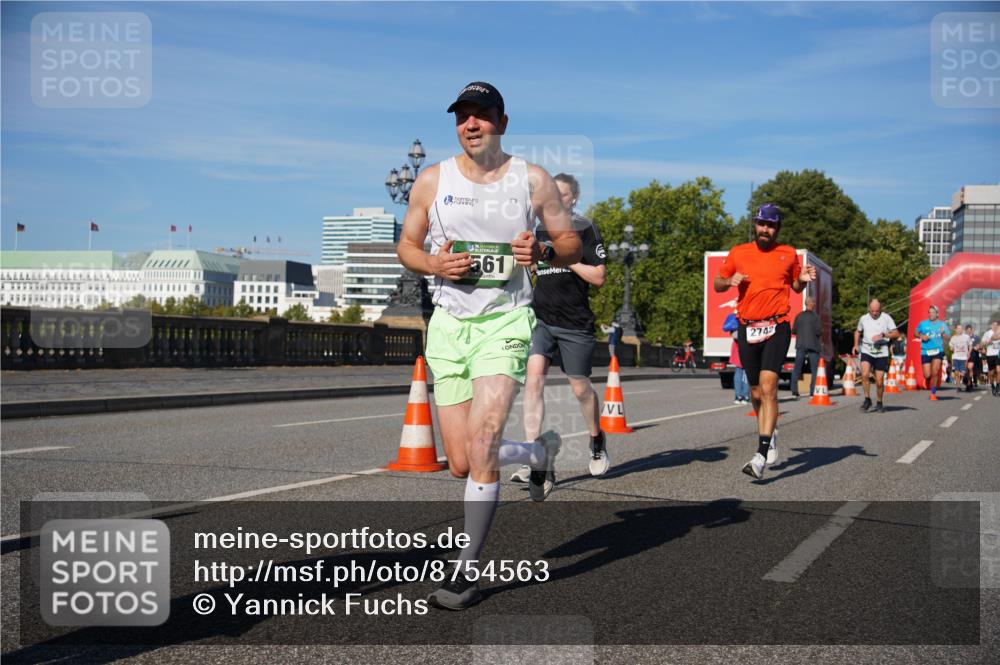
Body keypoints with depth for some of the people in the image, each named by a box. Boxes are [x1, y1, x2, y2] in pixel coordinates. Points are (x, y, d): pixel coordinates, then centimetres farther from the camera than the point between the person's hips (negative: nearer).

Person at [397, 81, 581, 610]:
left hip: (506, 321, -3)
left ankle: (467, 572, -8)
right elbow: (406, 245, 12)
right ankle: (540, 452, 35)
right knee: (462, 464, 3)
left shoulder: (533, 180, 2)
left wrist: (542, 251, -14)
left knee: (481, 444, -21)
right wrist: (434, 263, -10)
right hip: (449, 324, 3)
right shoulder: (432, 180, 5)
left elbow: (571, 245, 8)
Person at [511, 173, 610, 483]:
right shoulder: (537, 230, 12)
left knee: (580, 388, 9)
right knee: (534, 377, -16)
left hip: (575, 322, -3)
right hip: (540, 318, 3)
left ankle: (597, 442, 38)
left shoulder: (585, 230, -1)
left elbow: (598, 277, -6)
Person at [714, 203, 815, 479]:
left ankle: (761, 454, -23)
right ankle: (768, 438, 36)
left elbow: (795, 287, 21)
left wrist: (803, 279, -1)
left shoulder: (788, 254, 8)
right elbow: (717, 284, 16)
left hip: (777, 328, -2)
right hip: (747, 329, 2)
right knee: (756, 393, 10)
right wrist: (730, 281, -6)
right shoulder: (738, 253, 8)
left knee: (768, 386, -18)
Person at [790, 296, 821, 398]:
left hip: (800, 345, 3)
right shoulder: (815, 317, -8)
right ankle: (813, 392, 0)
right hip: (813, 345, -3)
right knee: (815, 369, 5)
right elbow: (818, 331, -12)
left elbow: (793, 330, 5)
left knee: (797, 369, 7)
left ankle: (794, 392, 1)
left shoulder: (799, 316, 2)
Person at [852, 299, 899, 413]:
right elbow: (858, 332, 25)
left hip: (881, 353, -1)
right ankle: (867, 400, -6)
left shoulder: (886, 318, -1)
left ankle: (879, 403, 24)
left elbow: (896, 333, -4)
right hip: (866, 352, 1)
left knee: (879, 381, 1)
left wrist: (882, 335, -17)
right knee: (865, 374, -22)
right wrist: (856, 345, 10)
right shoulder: (863, 319, 7)